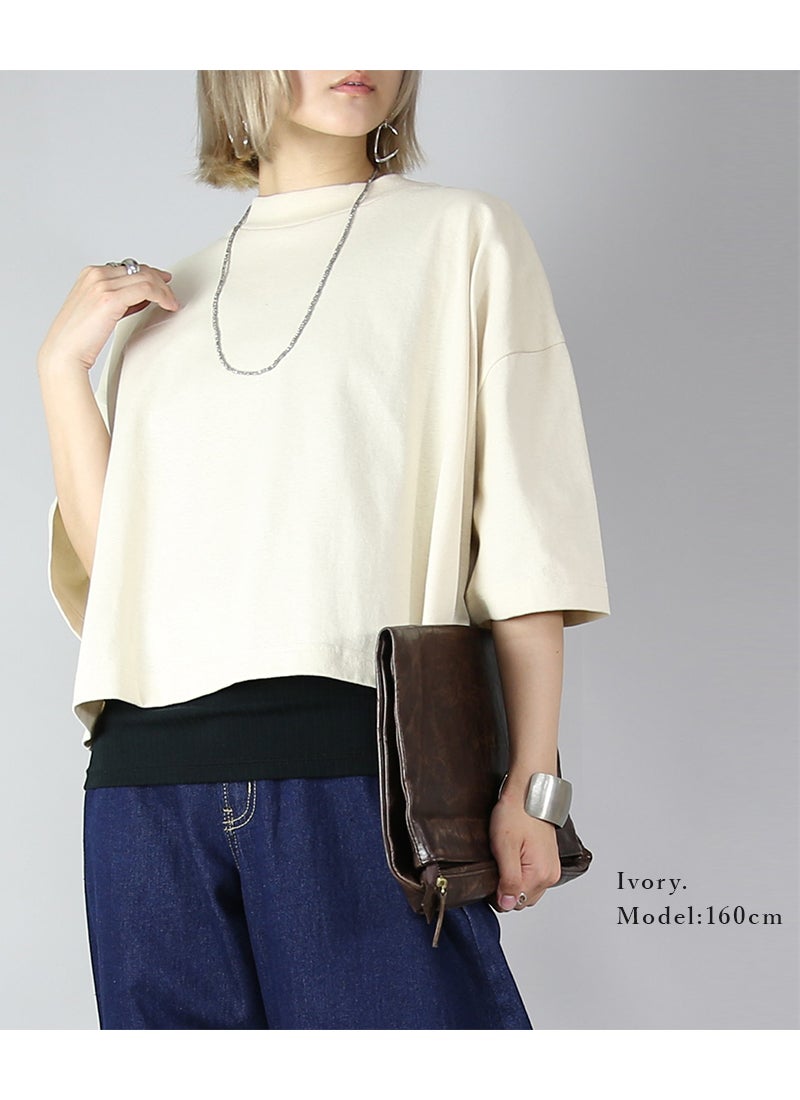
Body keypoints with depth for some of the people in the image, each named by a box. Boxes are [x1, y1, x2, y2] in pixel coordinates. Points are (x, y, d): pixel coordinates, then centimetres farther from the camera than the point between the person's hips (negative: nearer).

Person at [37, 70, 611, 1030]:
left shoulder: (462, 235, 9)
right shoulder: (159, 303, 19)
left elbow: (523, 520, 2)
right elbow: (110, 563, 12)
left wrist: (529, 783, -6)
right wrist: (62, 364, 5)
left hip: (365, 756, -3)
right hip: (150, 781, 4)